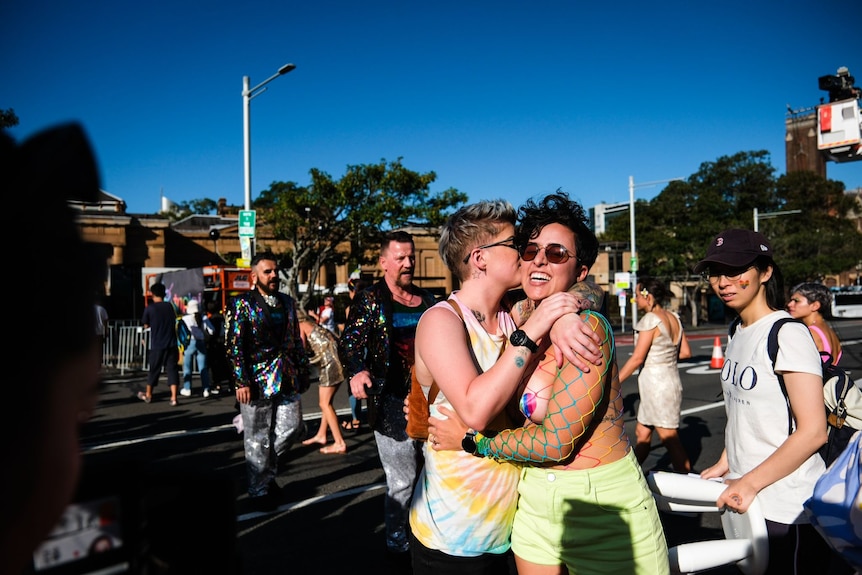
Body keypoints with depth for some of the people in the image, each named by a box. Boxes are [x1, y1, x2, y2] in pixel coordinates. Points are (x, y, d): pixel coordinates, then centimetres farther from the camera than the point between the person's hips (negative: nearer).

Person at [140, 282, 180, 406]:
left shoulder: (149, 308, -5)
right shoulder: (169, 306, 3)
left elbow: (146, 326, 4)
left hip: (157, 345, -1)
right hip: (171, 344, 2)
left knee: (154, 370, 13)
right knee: (172, 369, 0)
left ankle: (148, 395, 30)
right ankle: (173, 397, -7)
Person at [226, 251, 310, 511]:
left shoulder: (288, 302, 12)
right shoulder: (243, 304, -4)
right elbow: (234, 346, -9)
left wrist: (304, 370, 12)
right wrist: (242, 382, -14)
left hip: (287, 379, 5)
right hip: (257, 381, -5)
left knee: (292, 429, 5)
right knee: (257, 440, 5)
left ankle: (266, 470, 30)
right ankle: (260, 490, 21)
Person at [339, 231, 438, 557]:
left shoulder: (427, 299, 11)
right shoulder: (370, 300, -3)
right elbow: (351, 341, -11)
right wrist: (358, 372, -29)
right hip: (392, 402, -5)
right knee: (402, 480, 1)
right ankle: (397, 543, 21)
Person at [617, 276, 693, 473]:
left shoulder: (650, 319, -15)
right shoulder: (673, 317, 8)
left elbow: (637, 358, -17)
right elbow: (686, 352, 10)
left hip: (656, 383, -9)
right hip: (669, 380, 9)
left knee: (670, 439, -2)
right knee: (642, 432, 17)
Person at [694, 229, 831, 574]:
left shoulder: (787, 334, -16)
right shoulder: (738, 333, 8)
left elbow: (812, 431, -21)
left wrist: (750, 483, -20)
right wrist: (724, 465, 10)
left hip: (786, 510, -8)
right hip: (744, 498, 8)